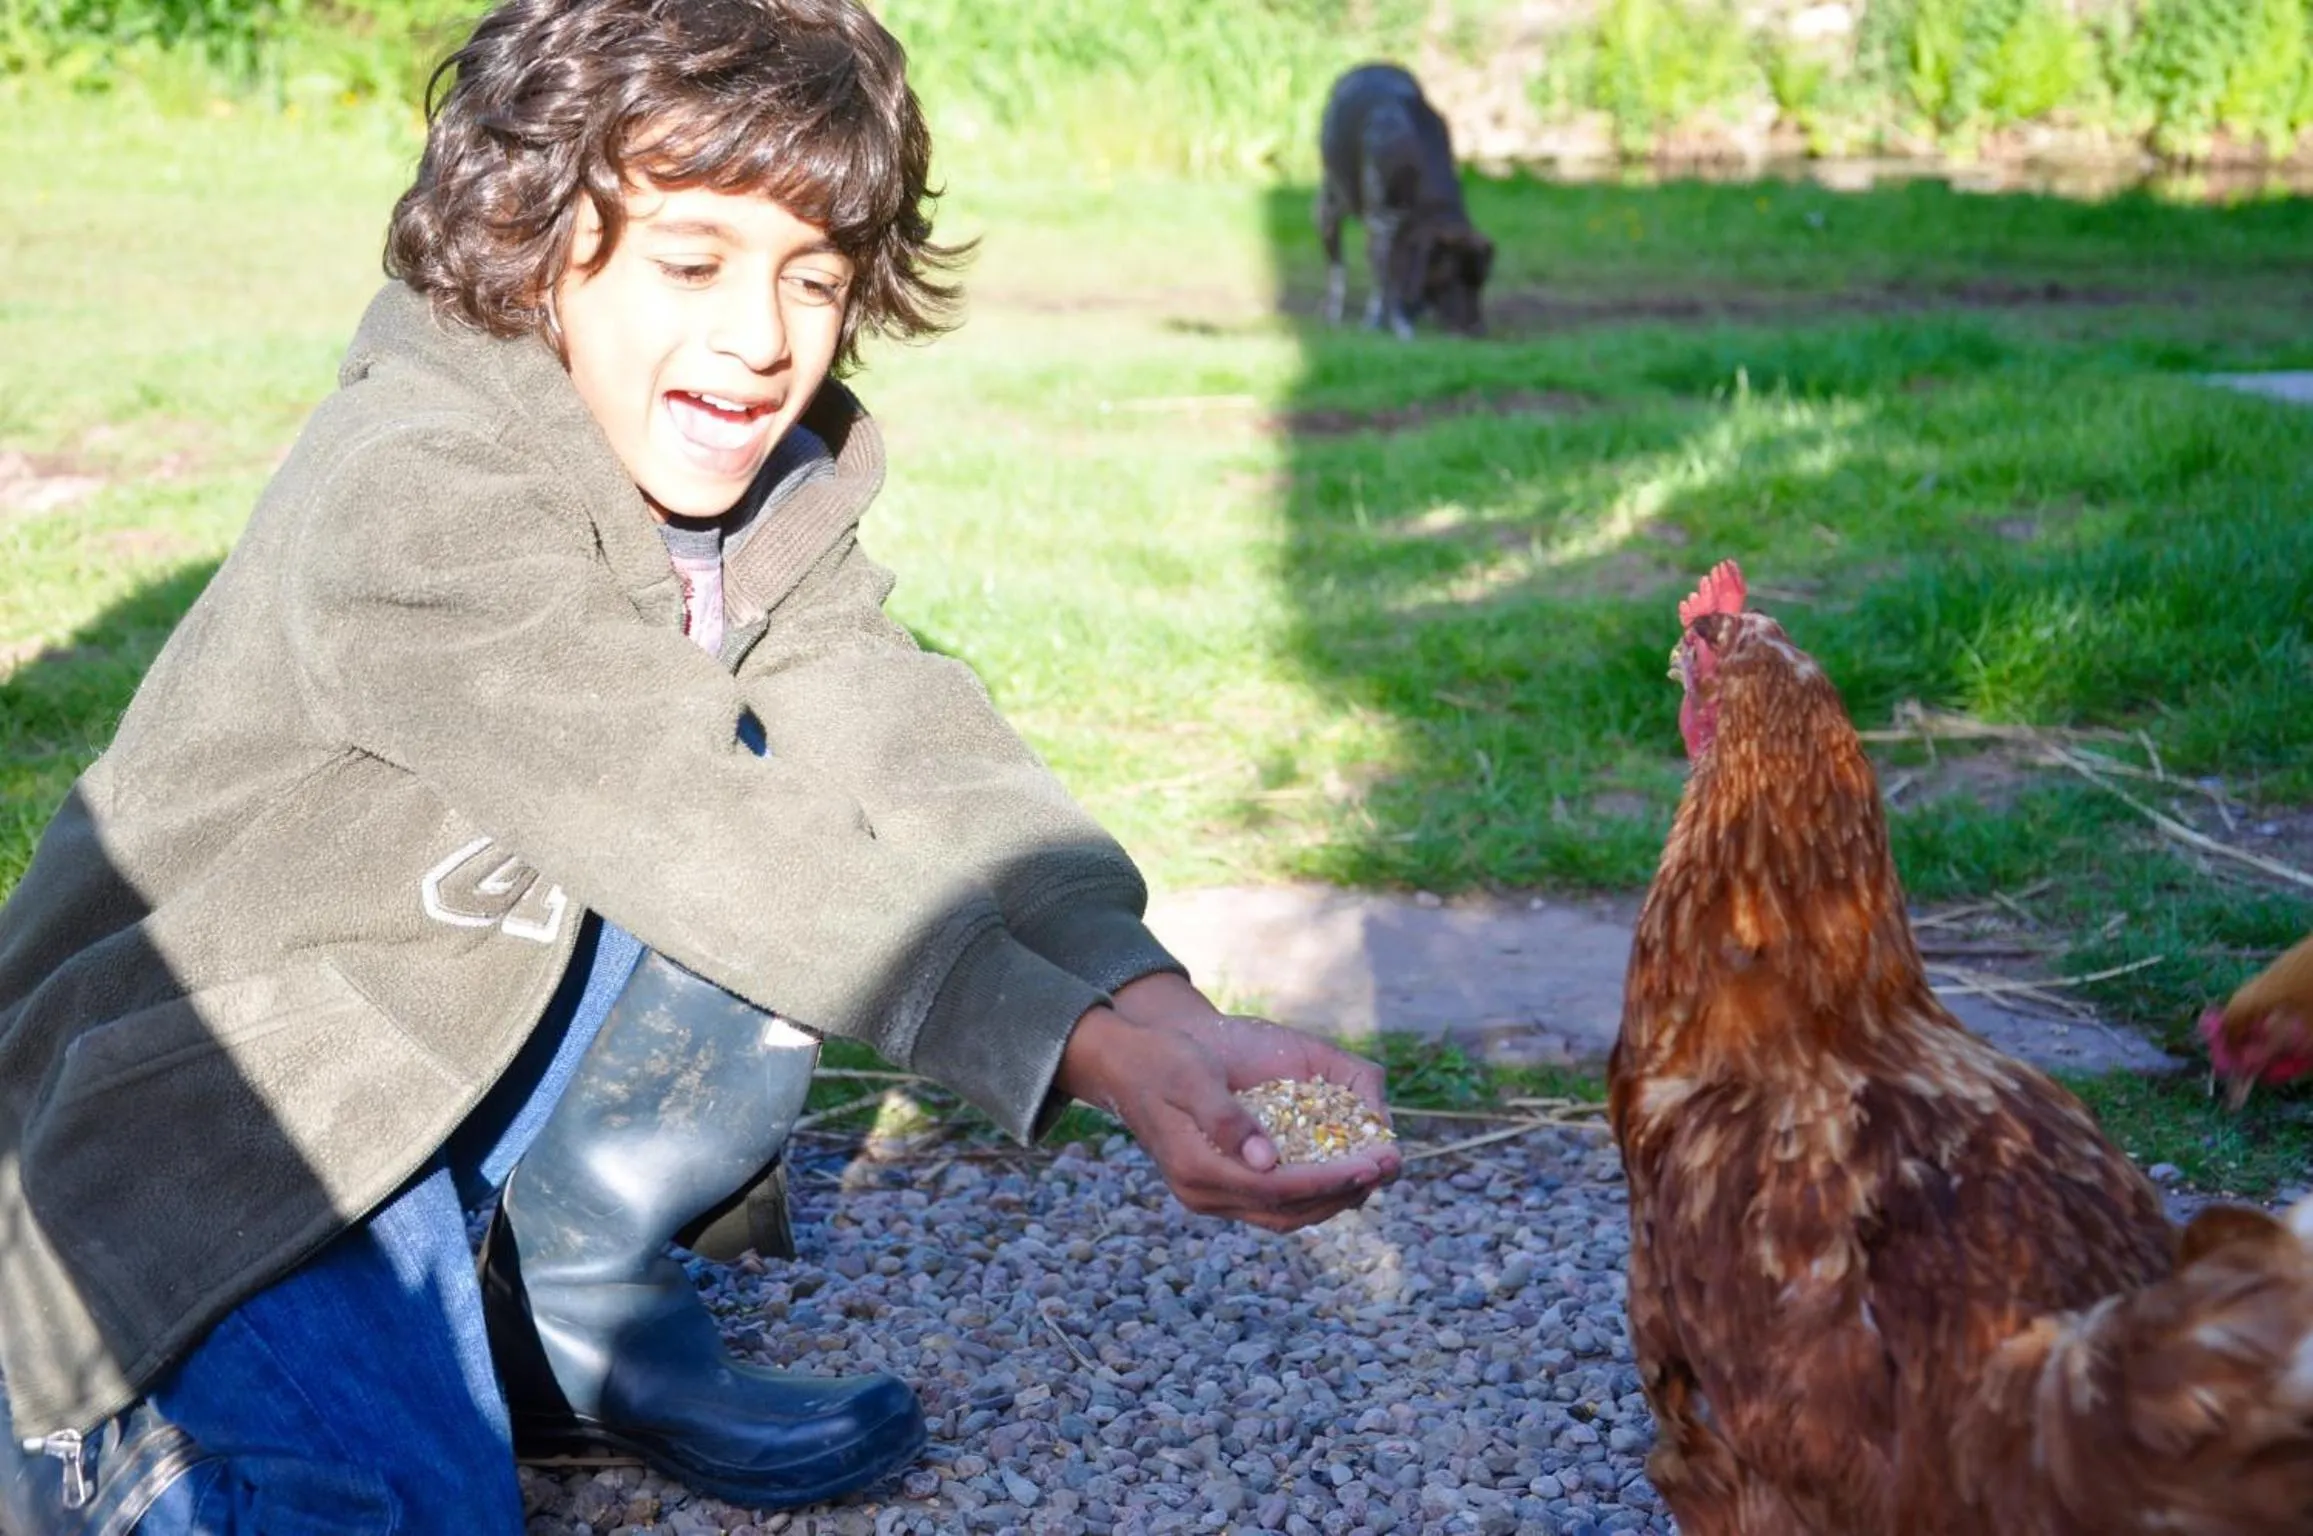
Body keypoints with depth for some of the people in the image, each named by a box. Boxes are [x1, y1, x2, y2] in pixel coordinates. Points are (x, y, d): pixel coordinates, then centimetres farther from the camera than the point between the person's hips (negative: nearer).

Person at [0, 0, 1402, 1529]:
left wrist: (1163, 1008, -37)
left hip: (468, 1041, 7)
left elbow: (915, 755, -19)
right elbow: (693, 829, -36)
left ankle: (573, 1320, 4)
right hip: (205, 1114, -7)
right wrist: (1095, 1056, -44)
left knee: (808, 793, -15)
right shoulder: (412, 495, -28)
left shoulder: (757, 484, -4)